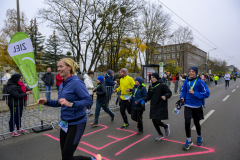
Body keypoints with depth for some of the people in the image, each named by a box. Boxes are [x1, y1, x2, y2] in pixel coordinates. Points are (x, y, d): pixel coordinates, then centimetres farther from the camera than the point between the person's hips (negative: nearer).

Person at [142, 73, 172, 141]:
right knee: (154, 121, 9)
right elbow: (149, 96, 15)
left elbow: (169, 92, -9)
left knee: (157, 122, -9)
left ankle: (166, 126, 27)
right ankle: (160, 135, 32)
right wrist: (144, 100, -1)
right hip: (153, 107, 7)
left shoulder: (162, 85, -12)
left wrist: (165, 96, -29)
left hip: (161, 107, -6)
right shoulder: (151, 86, 8)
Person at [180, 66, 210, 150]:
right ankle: (189, 141, 13)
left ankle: (199, 137, 46)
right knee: (187, 122, -8)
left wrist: (194, 93, -21)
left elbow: (206, 93, -13)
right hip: (188, 105, 2)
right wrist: (182, 97, -7)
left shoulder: (200, 82, -11)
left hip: (197, 106, -1)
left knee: (196, 123, 16)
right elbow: (183, 90, 11)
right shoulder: (186, 81, -2)